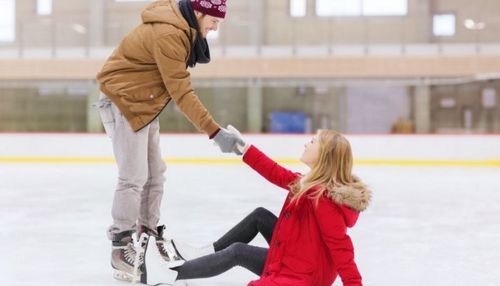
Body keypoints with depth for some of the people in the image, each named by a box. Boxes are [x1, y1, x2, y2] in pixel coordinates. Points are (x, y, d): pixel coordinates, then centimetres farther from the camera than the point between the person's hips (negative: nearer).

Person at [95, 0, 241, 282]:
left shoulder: (182, 26, 4)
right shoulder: (168, 34, -27)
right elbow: (182, 93, -28)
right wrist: (215, 132, -29)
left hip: (144, 103, 10)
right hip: (123, 102, -10)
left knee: (155, 173, 13)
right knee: (134, 177, -9)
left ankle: (148, 235, 27)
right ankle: (122, 246, 3)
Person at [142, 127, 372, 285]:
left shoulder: (322, 197, -29)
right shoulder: (312, 183, 0)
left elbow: (340, 245, -32)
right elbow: (277, 174, 7)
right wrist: (245, 148, 7)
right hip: (303, 259, 9)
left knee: (237, 252, -7)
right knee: (260, 216, 11)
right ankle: (204, 253, 18)